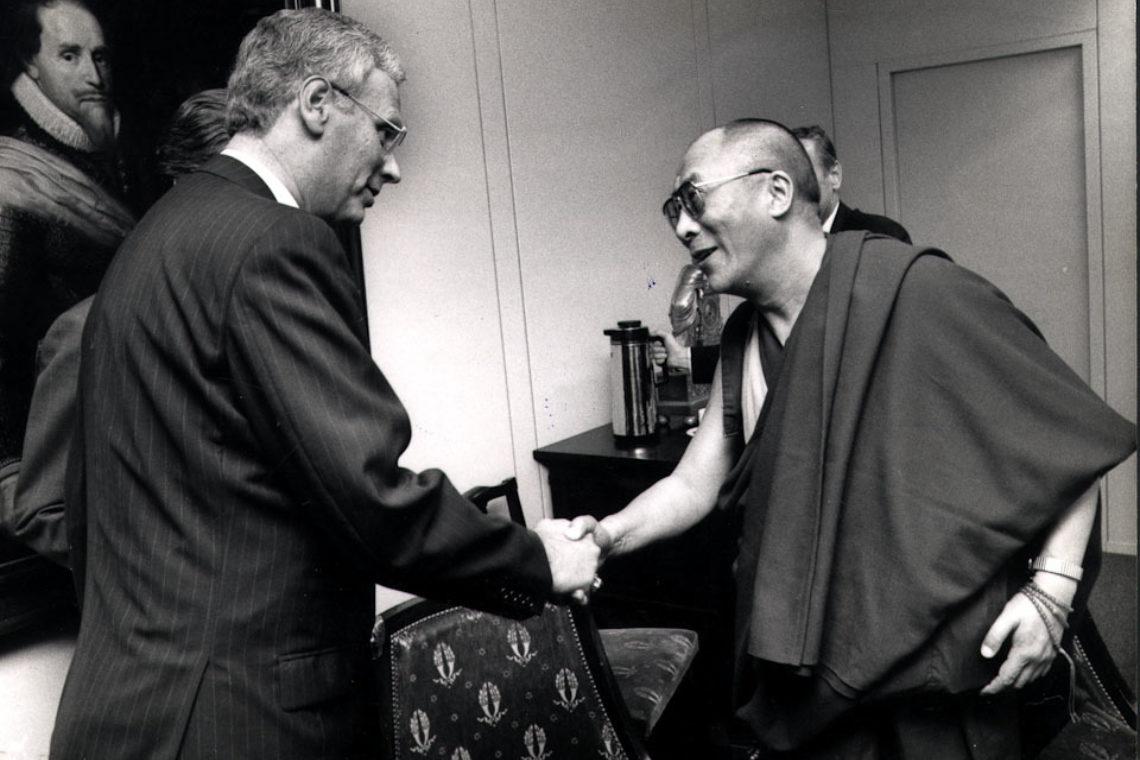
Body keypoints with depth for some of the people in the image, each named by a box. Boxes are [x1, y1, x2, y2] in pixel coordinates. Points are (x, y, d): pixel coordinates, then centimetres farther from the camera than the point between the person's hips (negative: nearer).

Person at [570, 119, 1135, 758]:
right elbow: (694, 486, 6)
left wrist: (1052, 587, -18)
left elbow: (1072, 431, -11)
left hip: (937, 670, -5)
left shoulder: (917, 291, -17)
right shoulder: (743, 340, 5)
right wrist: (601, 539, -11)